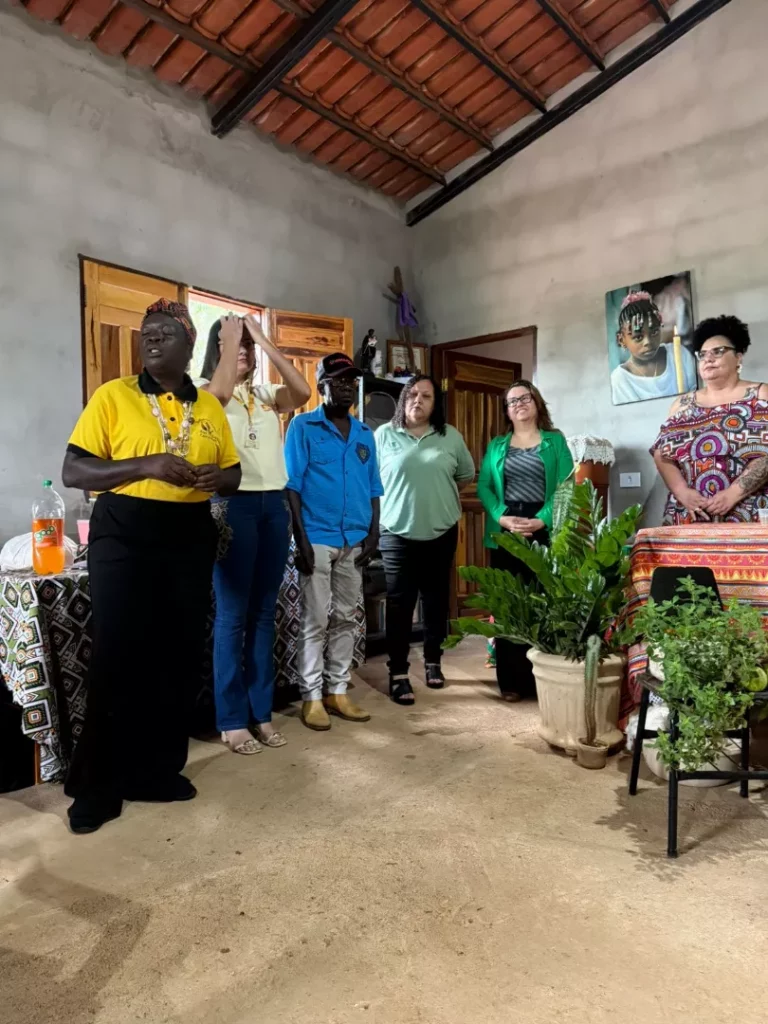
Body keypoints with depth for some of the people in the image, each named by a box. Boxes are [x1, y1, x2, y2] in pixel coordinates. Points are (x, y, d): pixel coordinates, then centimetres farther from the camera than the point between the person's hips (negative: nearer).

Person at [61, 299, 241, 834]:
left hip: (190, 538, 4)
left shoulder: (209, 407, 10)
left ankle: (159, 770, 26)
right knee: (117, 659, -1)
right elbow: (73, 472, -7)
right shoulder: (112, 395, -2)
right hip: (123, 536, -4)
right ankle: (99, 784, 17)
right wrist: (147, 465, -21)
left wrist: (215, 478, -9)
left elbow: (233, 473, 16)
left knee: (180, 658, 9)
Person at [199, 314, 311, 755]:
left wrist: (265, 341, -2)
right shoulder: (207, 394, 3)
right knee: (232, 614, -1)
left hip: (274, 504, 5)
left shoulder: (266, 395, 16)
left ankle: (262, 712, 19)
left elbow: (303, 392, -4)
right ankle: (232, 720, 9)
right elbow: (222, 389, -22)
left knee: (264, 613, 9)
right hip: (234, 504, -5)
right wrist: (228, 337, -9)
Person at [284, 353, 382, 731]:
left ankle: (338, 691, 21)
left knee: (345, 619, 10)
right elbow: (292, 485, -6)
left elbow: (373, 489, 14)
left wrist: (373, 533, 2)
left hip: (355, 540, 5)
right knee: (315, 621, 1)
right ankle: (311, 697, 11)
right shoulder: (303, 426, -1)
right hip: (317, 539, -5)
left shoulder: (365, 434, 13)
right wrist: (301, 538, -13)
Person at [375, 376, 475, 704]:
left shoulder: (451, 436, 5)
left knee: (436, 601, 13)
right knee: (399, 605, 0)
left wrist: (439, 492, 13)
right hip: (398, 534, -2)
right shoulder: (384, 435, 0)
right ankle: (398, 674, 8)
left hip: (441, 534, 3)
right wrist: (401, 494, 3)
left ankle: (433, 662, 29)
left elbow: (467, 474, 16)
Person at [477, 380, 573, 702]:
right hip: (504, 533, 2)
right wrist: (503, 518, -13)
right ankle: (510, 680, 11)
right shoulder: (496, 445, 14)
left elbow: (566, 486, -3)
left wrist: (541, 521, -16)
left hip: (544, 532, -2)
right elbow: (483, 486, 4)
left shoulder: (555, 440, 8)